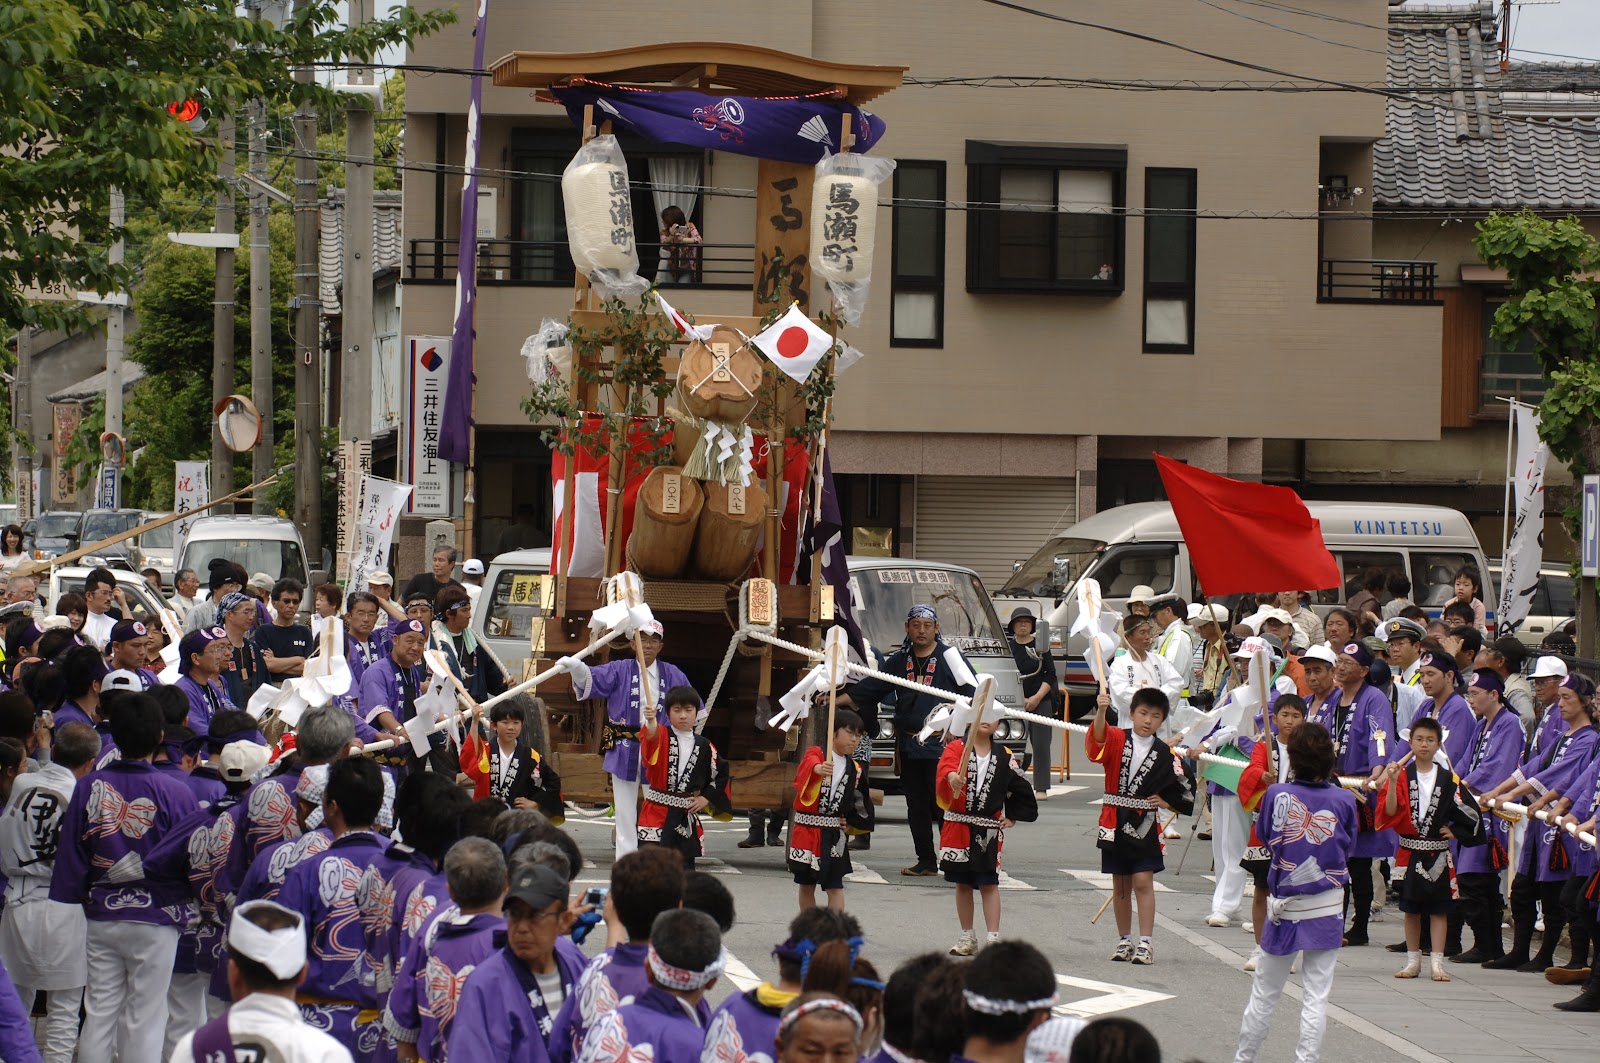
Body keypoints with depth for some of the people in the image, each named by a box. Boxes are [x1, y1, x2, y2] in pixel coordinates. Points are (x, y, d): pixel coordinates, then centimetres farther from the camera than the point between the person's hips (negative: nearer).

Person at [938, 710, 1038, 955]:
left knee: (989, 883, -5)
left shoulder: (1004, 758, 4)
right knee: (962, 884, 9)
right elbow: (946, 768, -24)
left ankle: (994, 938, -4)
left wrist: (1012, 818, 8)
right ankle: (967, 937, 18)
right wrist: (952, 777, -45)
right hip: (958, 828, 0)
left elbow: (1021, 790, 15)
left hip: (989, 831, 0)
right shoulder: (956, 748, -2)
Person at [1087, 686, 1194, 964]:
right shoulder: (1116, 740, -1)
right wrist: (1101, 712, -42)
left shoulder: (1164, 754, 2)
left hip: (1144, 826, -1)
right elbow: (1097, 741, -26)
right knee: (1120, 885, 10)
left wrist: (1166, 802, -6)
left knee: (1143, 882, -8)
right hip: (1114, 823, 1)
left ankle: (1145, 944, -7)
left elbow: (1184, 791, 11)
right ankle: (1124, 941, 20)